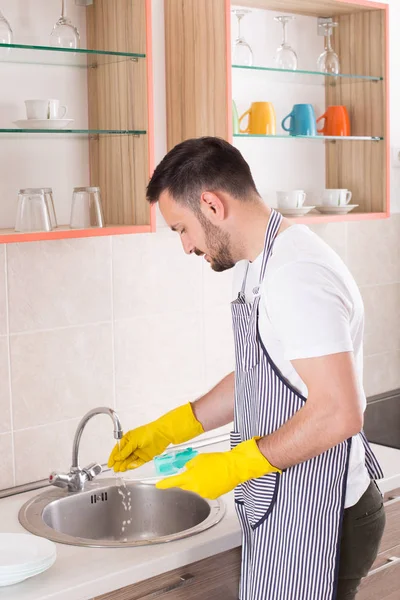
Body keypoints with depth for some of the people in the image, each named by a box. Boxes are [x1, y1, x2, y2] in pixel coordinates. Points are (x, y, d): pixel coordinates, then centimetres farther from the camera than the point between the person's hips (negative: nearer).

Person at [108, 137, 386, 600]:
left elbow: (339, 413, -27)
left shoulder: (297, 274, -23)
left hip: (315, 517, -9)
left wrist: (232, 467, -20)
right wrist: (164, 432, 17)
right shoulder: (260, 266, 9)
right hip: (284, 511, 9)